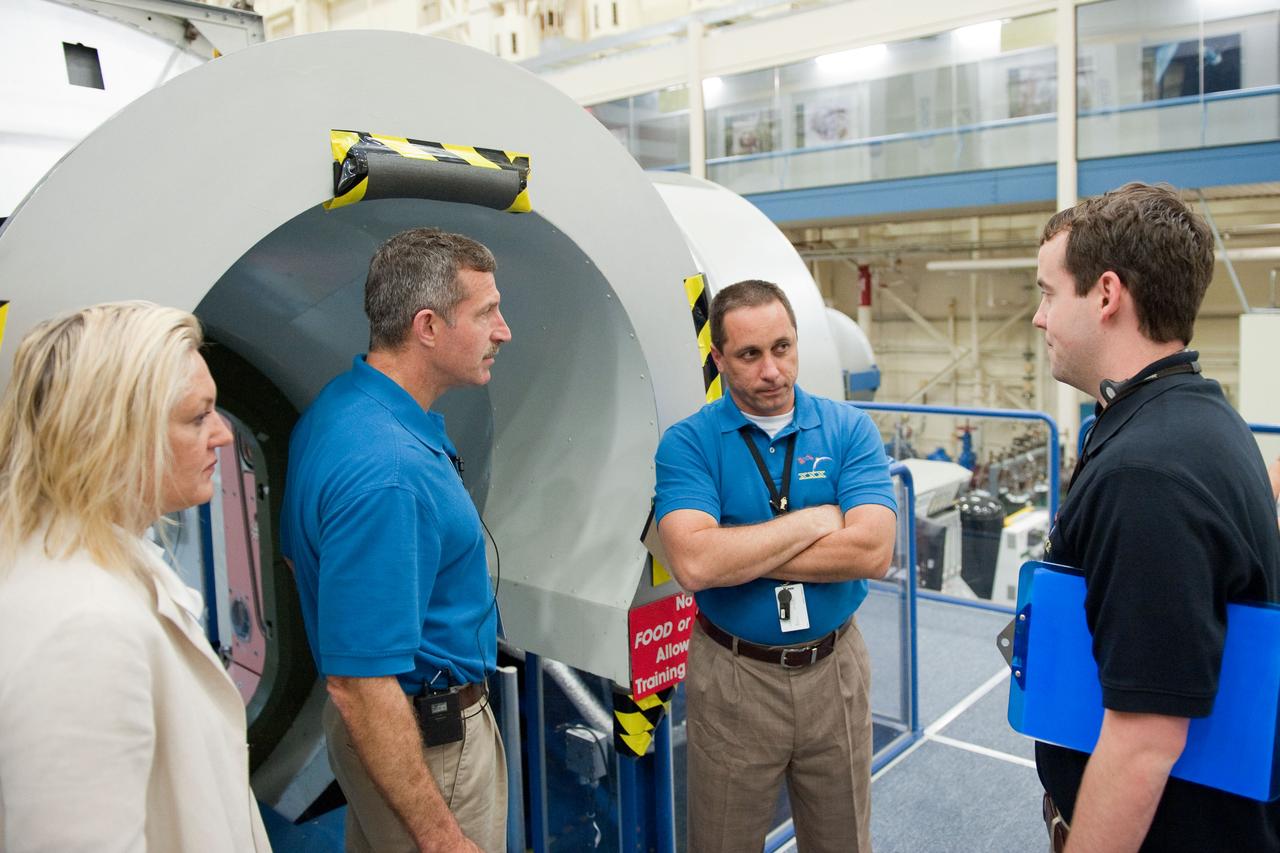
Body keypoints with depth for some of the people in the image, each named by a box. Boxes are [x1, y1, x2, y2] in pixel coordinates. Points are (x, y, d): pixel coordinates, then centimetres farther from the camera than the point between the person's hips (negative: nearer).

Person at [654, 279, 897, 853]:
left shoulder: (849, 429, -4)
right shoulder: (688, 443, -9)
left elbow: (872, 552, -18)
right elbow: (693, 563, -25)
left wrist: (741, 553, -19)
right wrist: (813, 520, -18)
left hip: (835, 670, 2)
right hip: (732, 677, -1)